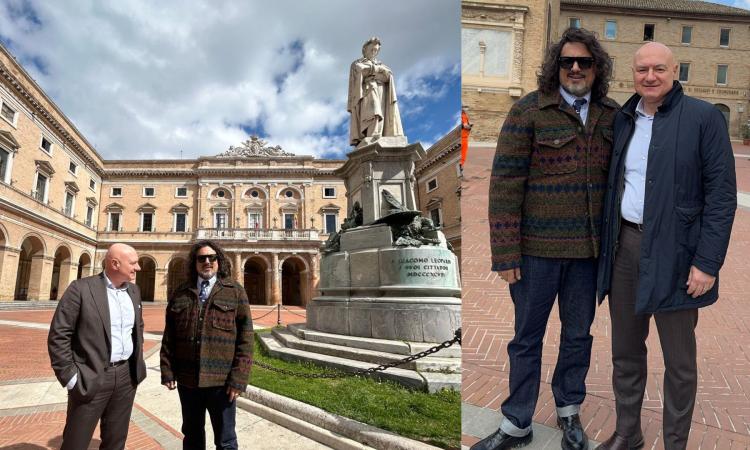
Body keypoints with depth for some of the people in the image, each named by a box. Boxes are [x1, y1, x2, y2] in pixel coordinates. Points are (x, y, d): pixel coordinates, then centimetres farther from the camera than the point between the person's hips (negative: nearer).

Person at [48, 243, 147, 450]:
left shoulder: (134, 291, 7)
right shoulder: (81, 288, -12)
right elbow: (58, 335, -12)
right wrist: (69, 376, -14)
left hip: (127, 376, 6)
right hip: (91, 378, -5)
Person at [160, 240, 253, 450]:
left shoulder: (235, 292, -1)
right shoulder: (180, 294, 9)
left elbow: (245, 337, -6)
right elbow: (169, 336, 11)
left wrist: (238, 378, -12)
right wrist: (167, 370, 2)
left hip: (222, 382, -3)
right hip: (187, 380, 3)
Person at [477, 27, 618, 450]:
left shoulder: (612, 115, 6)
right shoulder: (528, 111, -8)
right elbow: (505, 183, -12)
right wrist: (506, 253, -14)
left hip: (589, 247, 4)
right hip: (537, 248, -4)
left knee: (579, 334, 17)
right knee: (527, 338, 9)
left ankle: (569, 412, 38)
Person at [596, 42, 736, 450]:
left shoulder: (704, 118, -6)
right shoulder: (622, 119, 9)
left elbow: (721, 195, -9)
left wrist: (708, 262, -15)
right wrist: (605, 243, 9)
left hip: (673, 251, -4)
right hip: (625, 245, 5)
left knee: (679, 361, 9)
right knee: (625, 350, 15)